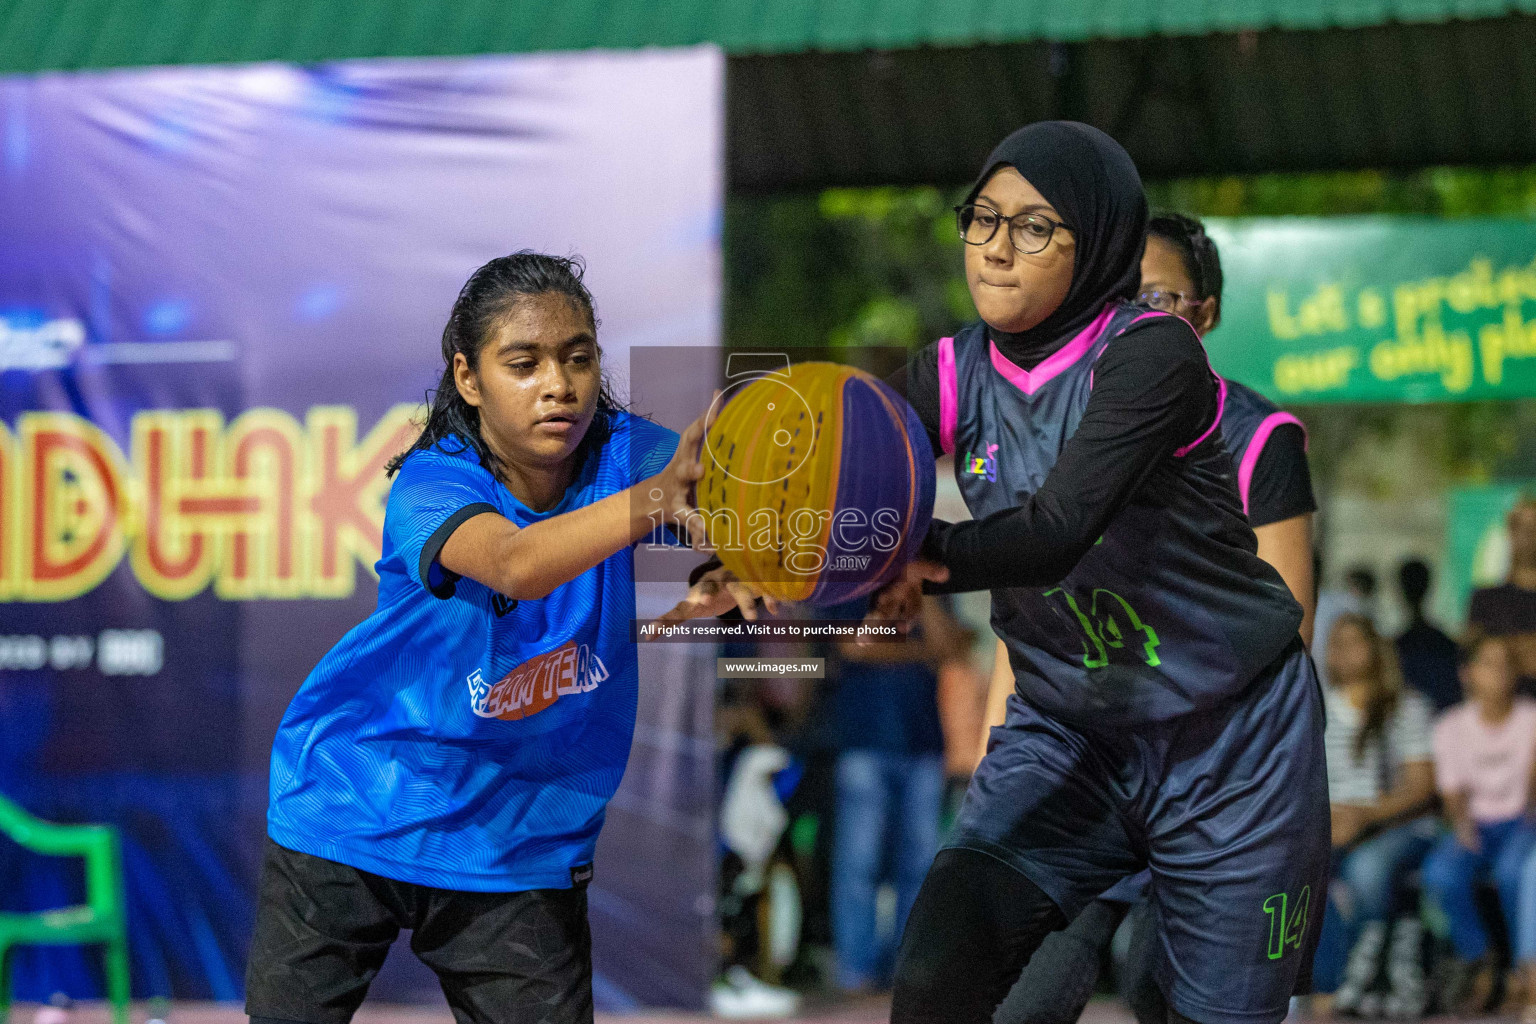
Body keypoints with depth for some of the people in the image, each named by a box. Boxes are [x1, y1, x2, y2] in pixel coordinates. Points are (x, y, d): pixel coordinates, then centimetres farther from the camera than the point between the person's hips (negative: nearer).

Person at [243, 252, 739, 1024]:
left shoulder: (626, 456, -11)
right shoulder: (430, 486, -21)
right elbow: (518, 565, -42)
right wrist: (654, 500, -59)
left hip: (520, 839, 2)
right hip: (355, 810, -2)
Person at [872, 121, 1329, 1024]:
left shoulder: (1150, 354, -19)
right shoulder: (955, 375, -2)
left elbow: (1056, 532, -32)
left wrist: (926, 553, -51)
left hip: (1230, 749, -4)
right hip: (1066, 737, 4)